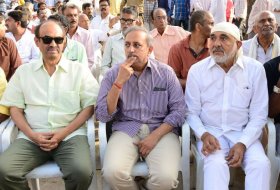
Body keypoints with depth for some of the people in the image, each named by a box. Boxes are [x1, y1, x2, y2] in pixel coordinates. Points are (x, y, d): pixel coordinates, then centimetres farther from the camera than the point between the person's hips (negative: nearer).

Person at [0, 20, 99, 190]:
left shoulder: (80, 70, 7)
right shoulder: (23, 71, 13)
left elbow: (89, 107, 2)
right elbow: (15, 107, 11)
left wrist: (63, 134, -9)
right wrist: (32, 134, -6)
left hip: (70, 135, -1)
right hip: (32, 136, 2)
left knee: (82, 172, -30)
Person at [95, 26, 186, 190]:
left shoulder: (166, 72, 4)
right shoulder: (113, 74, 5)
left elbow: (179, 110, 0)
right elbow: (103, 116, -3)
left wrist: (155, 136, -12)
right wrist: (119, 82, -13)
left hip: (161, 130, 0)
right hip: (126, 130, 0)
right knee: (112, 172, -29)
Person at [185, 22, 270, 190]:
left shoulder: (255, 69, -4)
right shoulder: (197, 70, -3)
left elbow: (258, 115, -2)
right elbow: (192, 111, 1)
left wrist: (243, 144, -14)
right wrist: (203, 135, -18)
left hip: (243, 132, 1)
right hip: (211, 131, -1)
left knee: (261, 164, -25)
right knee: (216, 164, -29)